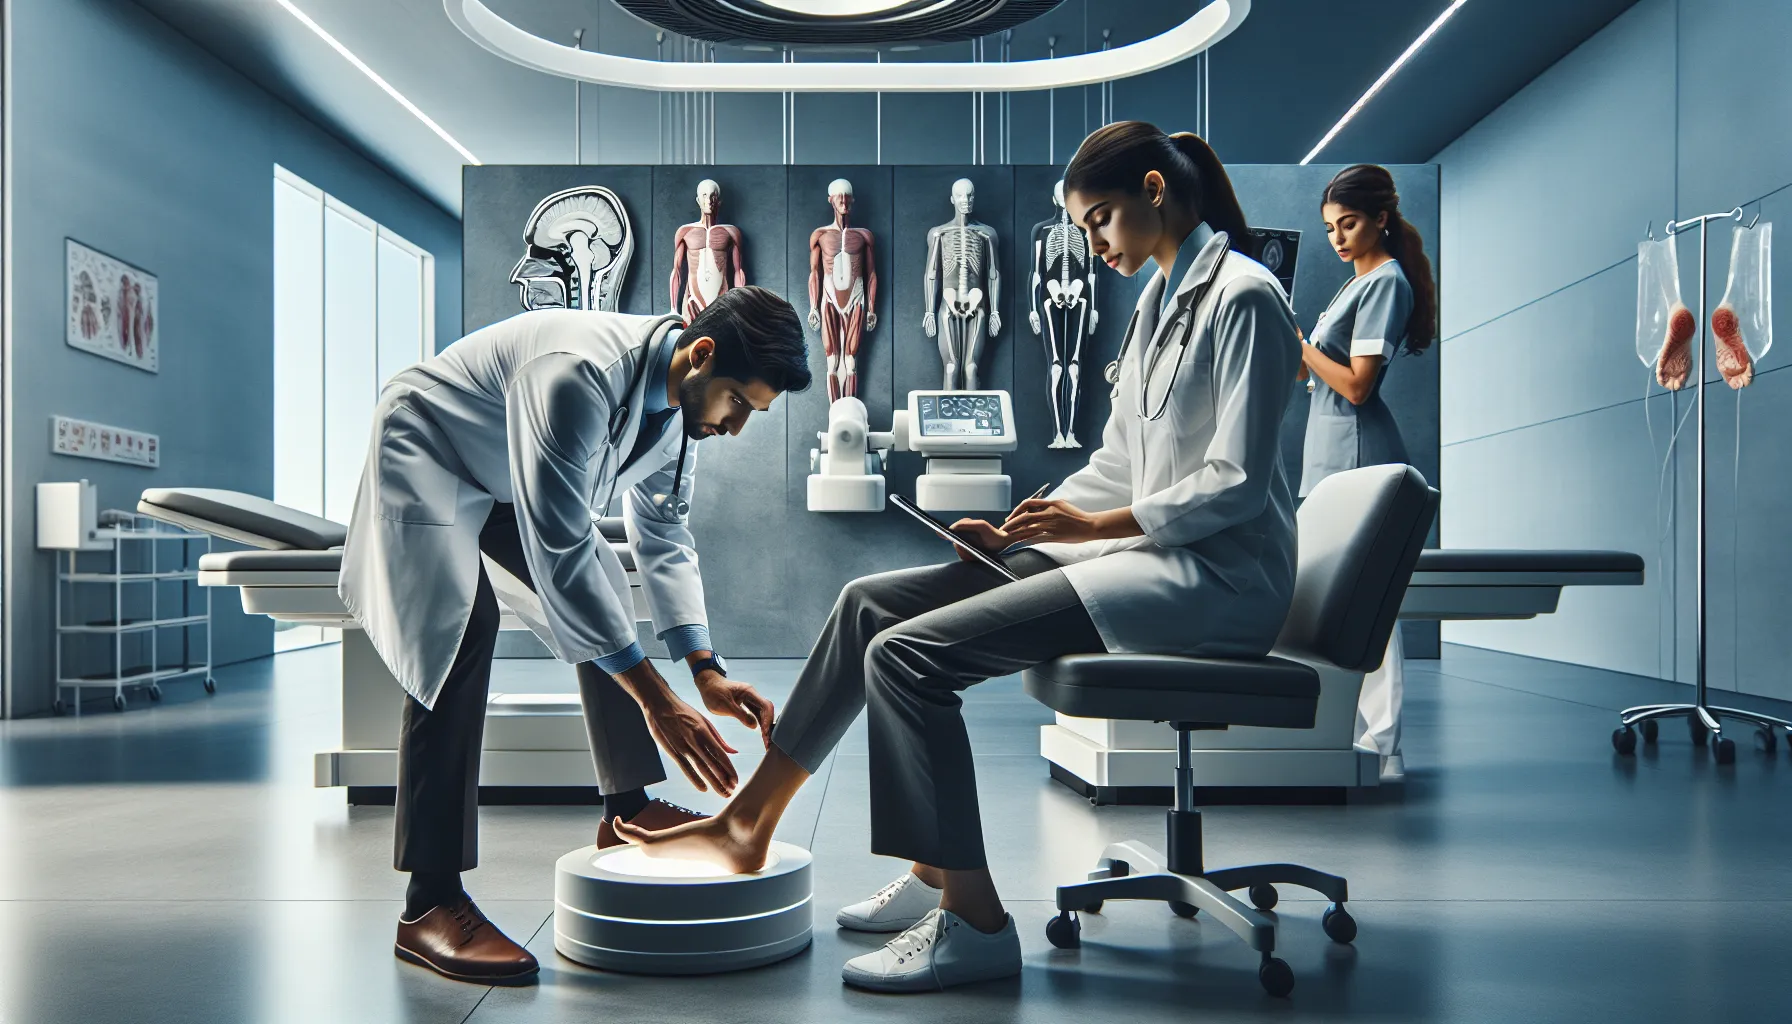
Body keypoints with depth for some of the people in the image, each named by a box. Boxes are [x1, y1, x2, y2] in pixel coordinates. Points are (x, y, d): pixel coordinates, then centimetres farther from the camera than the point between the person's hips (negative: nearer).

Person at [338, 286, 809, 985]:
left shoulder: (681, 402, -11)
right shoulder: (580, 375, -39)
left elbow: (663, 540, -2)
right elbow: (560, 553, -40)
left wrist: (706, 671, -11)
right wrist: (654, 697, -39)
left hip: (516, 477, 9)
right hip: (426, 456, -8)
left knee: (603, 608, 3)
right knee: (461, 629, -25)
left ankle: (627, 809, 18)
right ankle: (430, 906, -25)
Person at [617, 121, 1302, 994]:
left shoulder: (1242, 297, -10)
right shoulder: (1159, 296, 18)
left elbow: (1236, 483, -16)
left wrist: (1097, 524, -17)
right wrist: (1022, 524, 6)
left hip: (1213, 580, -9)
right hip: (1144, 549, 9)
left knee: (907, 653, -21)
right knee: (872, 601, 2)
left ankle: (973, 921, -11)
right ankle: (749, 822, 10)